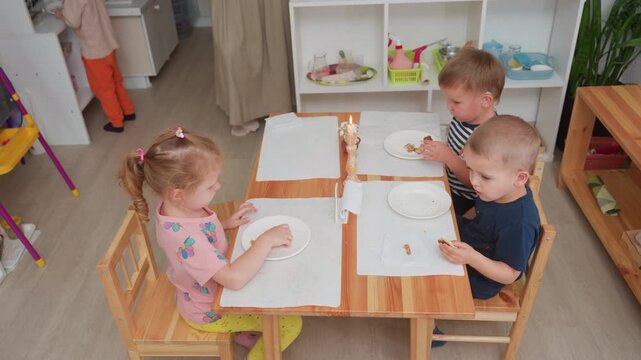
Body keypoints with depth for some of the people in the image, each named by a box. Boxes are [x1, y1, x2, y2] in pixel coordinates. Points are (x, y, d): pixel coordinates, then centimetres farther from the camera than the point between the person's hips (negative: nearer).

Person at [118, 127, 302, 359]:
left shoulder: (175, 207, -14)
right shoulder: (185, 239, -41)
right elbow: (234, 279, -45)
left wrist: (225, 224, -6)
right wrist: (266, 240, -35)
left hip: (210, 288, 9)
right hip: (210, 311, -8)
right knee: (290, 323, -4)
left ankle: (243, 331, 32)